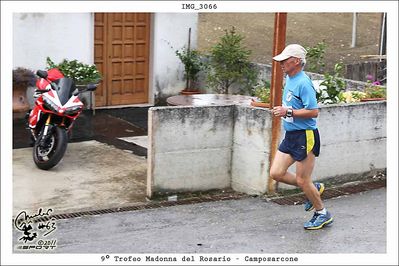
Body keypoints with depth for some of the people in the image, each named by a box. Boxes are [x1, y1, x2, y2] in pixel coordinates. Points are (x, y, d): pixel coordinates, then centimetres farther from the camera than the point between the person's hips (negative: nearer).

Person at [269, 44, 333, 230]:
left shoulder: (303, 83, -18)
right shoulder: (289, 79, 11)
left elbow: (314, 111, -24)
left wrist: (288, 112, -22)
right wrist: (282, 109, 13)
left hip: (305, 136, -9)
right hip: (290, 136, 9)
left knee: (302, 181, -1)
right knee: (276, 173, 5)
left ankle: (322, 214, 21)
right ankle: (314, 188, 23)